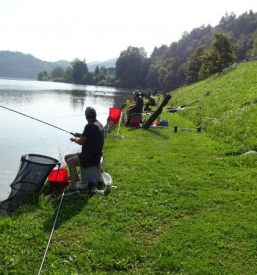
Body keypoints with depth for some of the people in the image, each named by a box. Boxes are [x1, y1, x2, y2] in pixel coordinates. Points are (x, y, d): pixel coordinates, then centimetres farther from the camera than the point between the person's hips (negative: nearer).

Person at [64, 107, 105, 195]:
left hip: (91, 156, -10)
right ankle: (75, 179, 18)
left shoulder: (90, 126, -18)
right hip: (93, 153, 10)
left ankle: (73, 187, -27)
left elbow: (81, 142, -15)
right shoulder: (99, 124, 12)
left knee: (70, 161, -24)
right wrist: (81, 135, 16)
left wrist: (75, 139, 5)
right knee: (67, 157, 12)